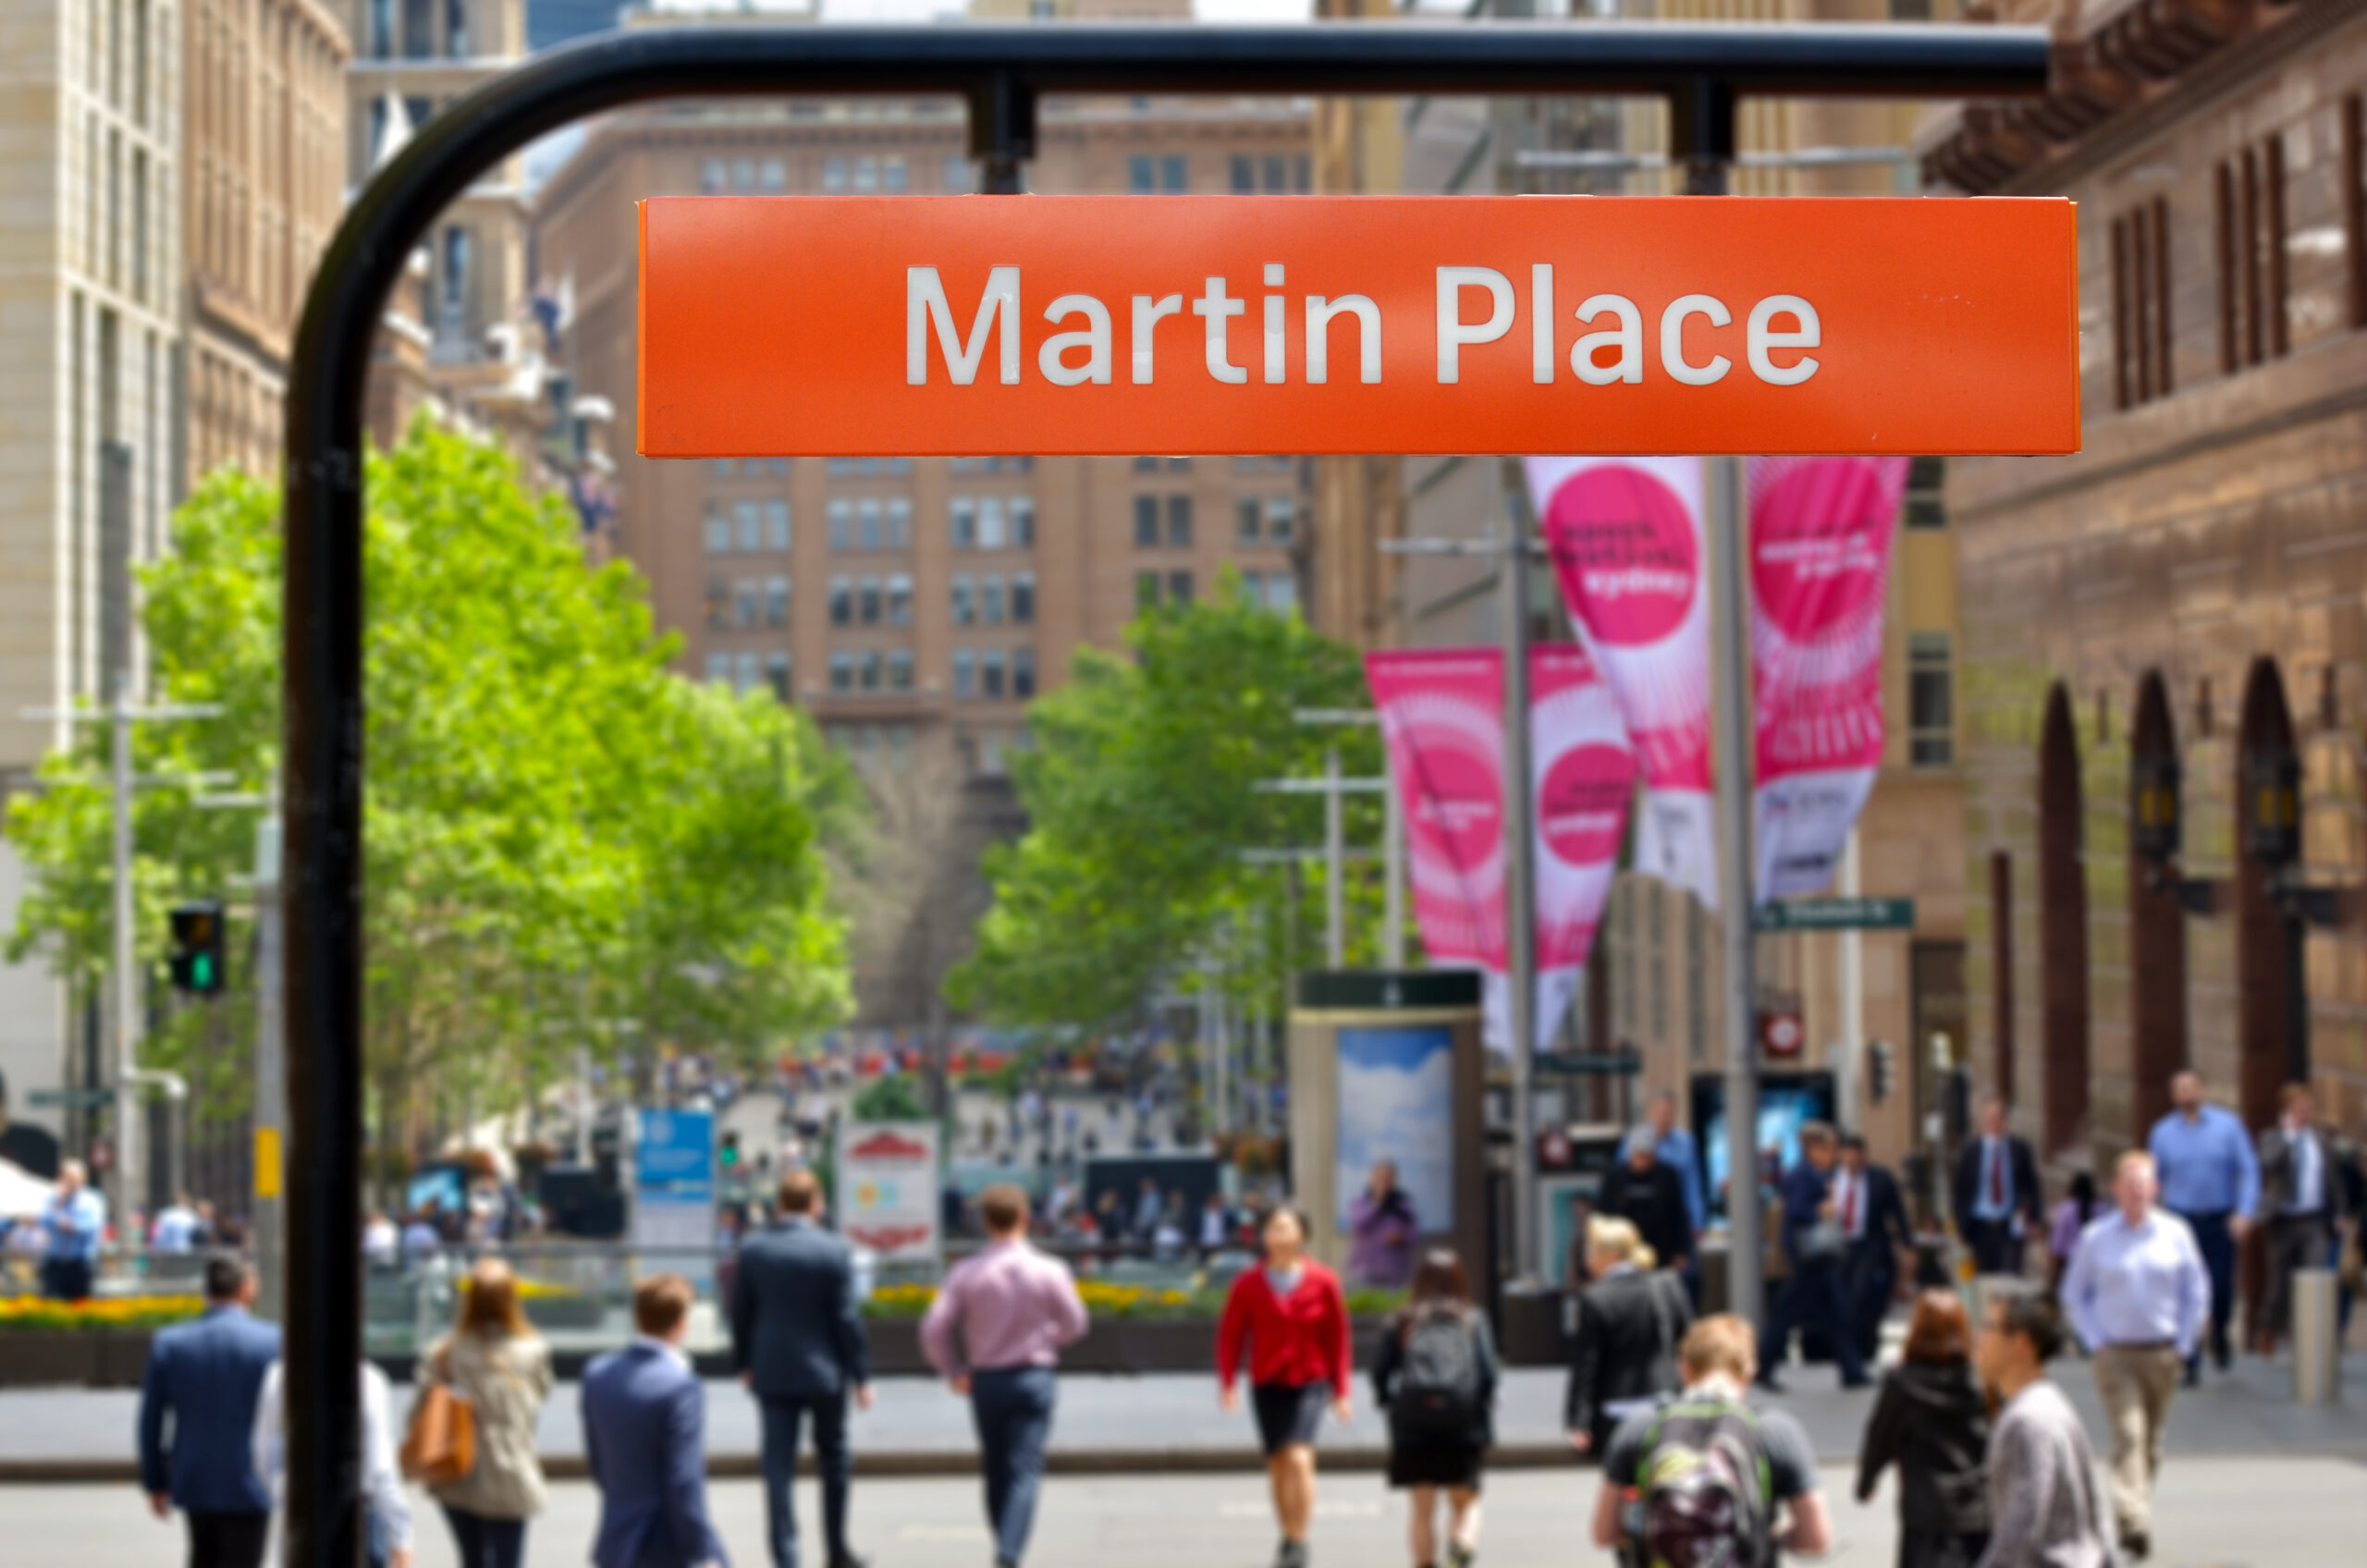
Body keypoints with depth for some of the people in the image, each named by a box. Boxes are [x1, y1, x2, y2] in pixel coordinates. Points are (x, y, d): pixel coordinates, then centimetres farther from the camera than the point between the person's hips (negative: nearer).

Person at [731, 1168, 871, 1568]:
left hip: (772, 1372, 2)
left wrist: (744, 1363, 17)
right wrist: (860, 1374, -4)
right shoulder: (833, 1251, -12)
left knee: (778, 1466, 3)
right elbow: (847, 1317, -11)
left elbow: (740, 1311, 4)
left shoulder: (752, 1249, -2)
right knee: (834, 1459, 15)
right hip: (823, 1370, -2)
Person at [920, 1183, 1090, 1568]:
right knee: (1024, 1472, -6)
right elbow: (1075, 1324, 4)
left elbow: (935, 1329, -8)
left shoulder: (967, 1272, -5)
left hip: (985, 1380, 2)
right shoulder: (1049, 1271, -6)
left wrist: (953, 1372, 7)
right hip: (1033, 1376, -2)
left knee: (996, 1472, 15)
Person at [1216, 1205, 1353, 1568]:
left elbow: (1337, 1337, 4)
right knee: (1277, 1464, 8)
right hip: (1267, 1384, 2)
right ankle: (1287, 1539, 22)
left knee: (1299, 1457, -19)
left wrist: (1340, 1391, 3)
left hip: (1310, 1383, -2)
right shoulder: (1248, 1283, 0)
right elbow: (1230, 1334, 2)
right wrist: (1227, 1383, -9)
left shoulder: (1323, 1282, -1)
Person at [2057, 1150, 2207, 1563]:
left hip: (2162, 1354, 2)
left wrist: (2184, 1344, 3)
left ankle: (2133, 1519, 26)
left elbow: (2196, 1292, 10)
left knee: (2150, 1443, 10)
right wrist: (2095, 1342, 0)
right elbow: (2074, 1293, 10)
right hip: (2115, 1353, -2)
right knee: (2127, 1435, -16)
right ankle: (2134, 1522, -25)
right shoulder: (2096, 1236, 1)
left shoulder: (2175, 1233, 3)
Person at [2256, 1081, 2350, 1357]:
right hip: (2284, 1219, -2)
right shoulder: (2273, 1138, 0)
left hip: (2315, 1220, 2)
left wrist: (2340, 1213, 5)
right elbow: (2268, 1162, -21)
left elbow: (2333, 1179, 13)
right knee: (2279, 1281, 9)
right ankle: (2269, 1333, 30)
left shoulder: (2322, 1141, 10)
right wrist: (2290, 1133, -19)